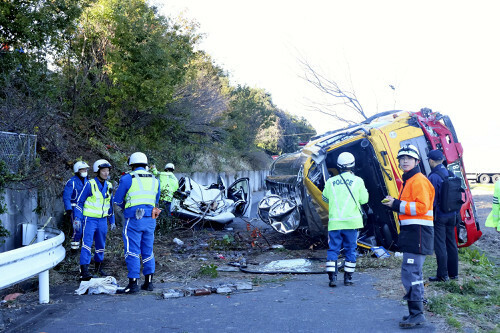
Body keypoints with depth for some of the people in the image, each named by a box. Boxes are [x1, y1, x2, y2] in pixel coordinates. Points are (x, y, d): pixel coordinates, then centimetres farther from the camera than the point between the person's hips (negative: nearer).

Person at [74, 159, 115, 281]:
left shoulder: (109, 186, 9)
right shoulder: (90, 184, -8)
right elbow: (80, 202, -5)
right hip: (90, 219, -6)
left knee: (101, 245, 13)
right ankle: (84, 271, -16)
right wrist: (77, 218, -11)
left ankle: (98, 268, 27)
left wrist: (112, 221, 19)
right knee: (87, 244, -13)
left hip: (102, 220, 6)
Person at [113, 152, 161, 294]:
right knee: (147, 251, 13)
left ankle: (133, 284, -2)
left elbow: (118, 200, 3)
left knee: (132, 251, -1)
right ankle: (149, 282, 16)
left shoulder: (127, 178, -4)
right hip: (150, 219, 5)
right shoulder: (155, 180, 11)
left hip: (133, 220, -5)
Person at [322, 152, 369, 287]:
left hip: (334, 222, 1)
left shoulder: (331, 181, 2)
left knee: (333, 249, 6)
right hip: (351, 221, -1)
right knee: (350, 249, 9)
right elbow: (364, 200, 4)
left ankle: (332, 277, -1)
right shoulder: (357, 181, -2)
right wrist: (365, 191, 22)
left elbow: (325, 198, 14)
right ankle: (348, 277, 12)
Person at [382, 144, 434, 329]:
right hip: (411, 232, 11)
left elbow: (422, 206, -21)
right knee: (413, 273, 15)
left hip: (418, 233, -11)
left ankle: (416, 314, -5)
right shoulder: (408, 181, 20)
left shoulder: (419, 180, -12)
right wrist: (394, 203, 10)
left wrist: (397, 205, -17)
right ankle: (416, 312, 23)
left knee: (410, 273, -11)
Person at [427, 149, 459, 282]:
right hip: (451, 215, 7)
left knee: (440, 245, -2)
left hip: (439, 215, -7)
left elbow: (431, 199, -16)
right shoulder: (450, 175, 7)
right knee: (451, 243, 14)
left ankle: (442, 275, 2)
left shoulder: (433, 177, -16)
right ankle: (453, 273, 22)